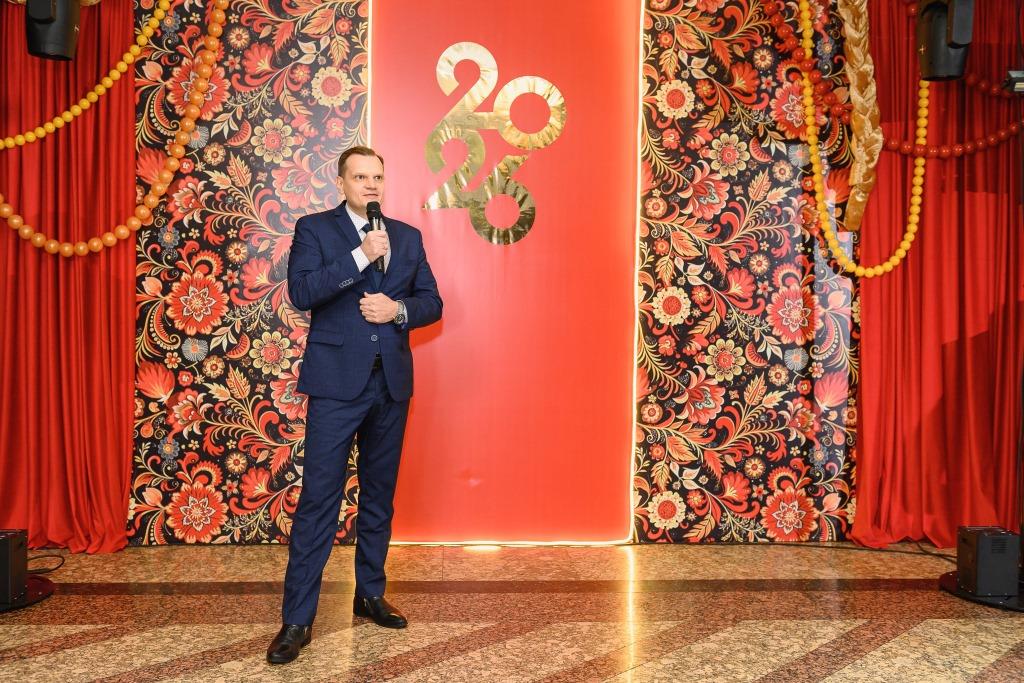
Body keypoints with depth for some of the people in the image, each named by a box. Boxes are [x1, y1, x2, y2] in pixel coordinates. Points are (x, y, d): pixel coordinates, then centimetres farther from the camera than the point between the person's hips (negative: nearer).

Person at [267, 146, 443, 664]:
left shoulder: (407, 236, 13)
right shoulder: (314, 229, 2)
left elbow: (432, 301, 11)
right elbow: (301, 291, -14)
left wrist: (398, 308, -9)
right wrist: (361, 256, -19)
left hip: (392, 382, 4)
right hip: (337, 381, -4)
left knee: (379, 494, 14)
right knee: (319, 497, -4)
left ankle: (370, 594, 30)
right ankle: (297, 619, 7)